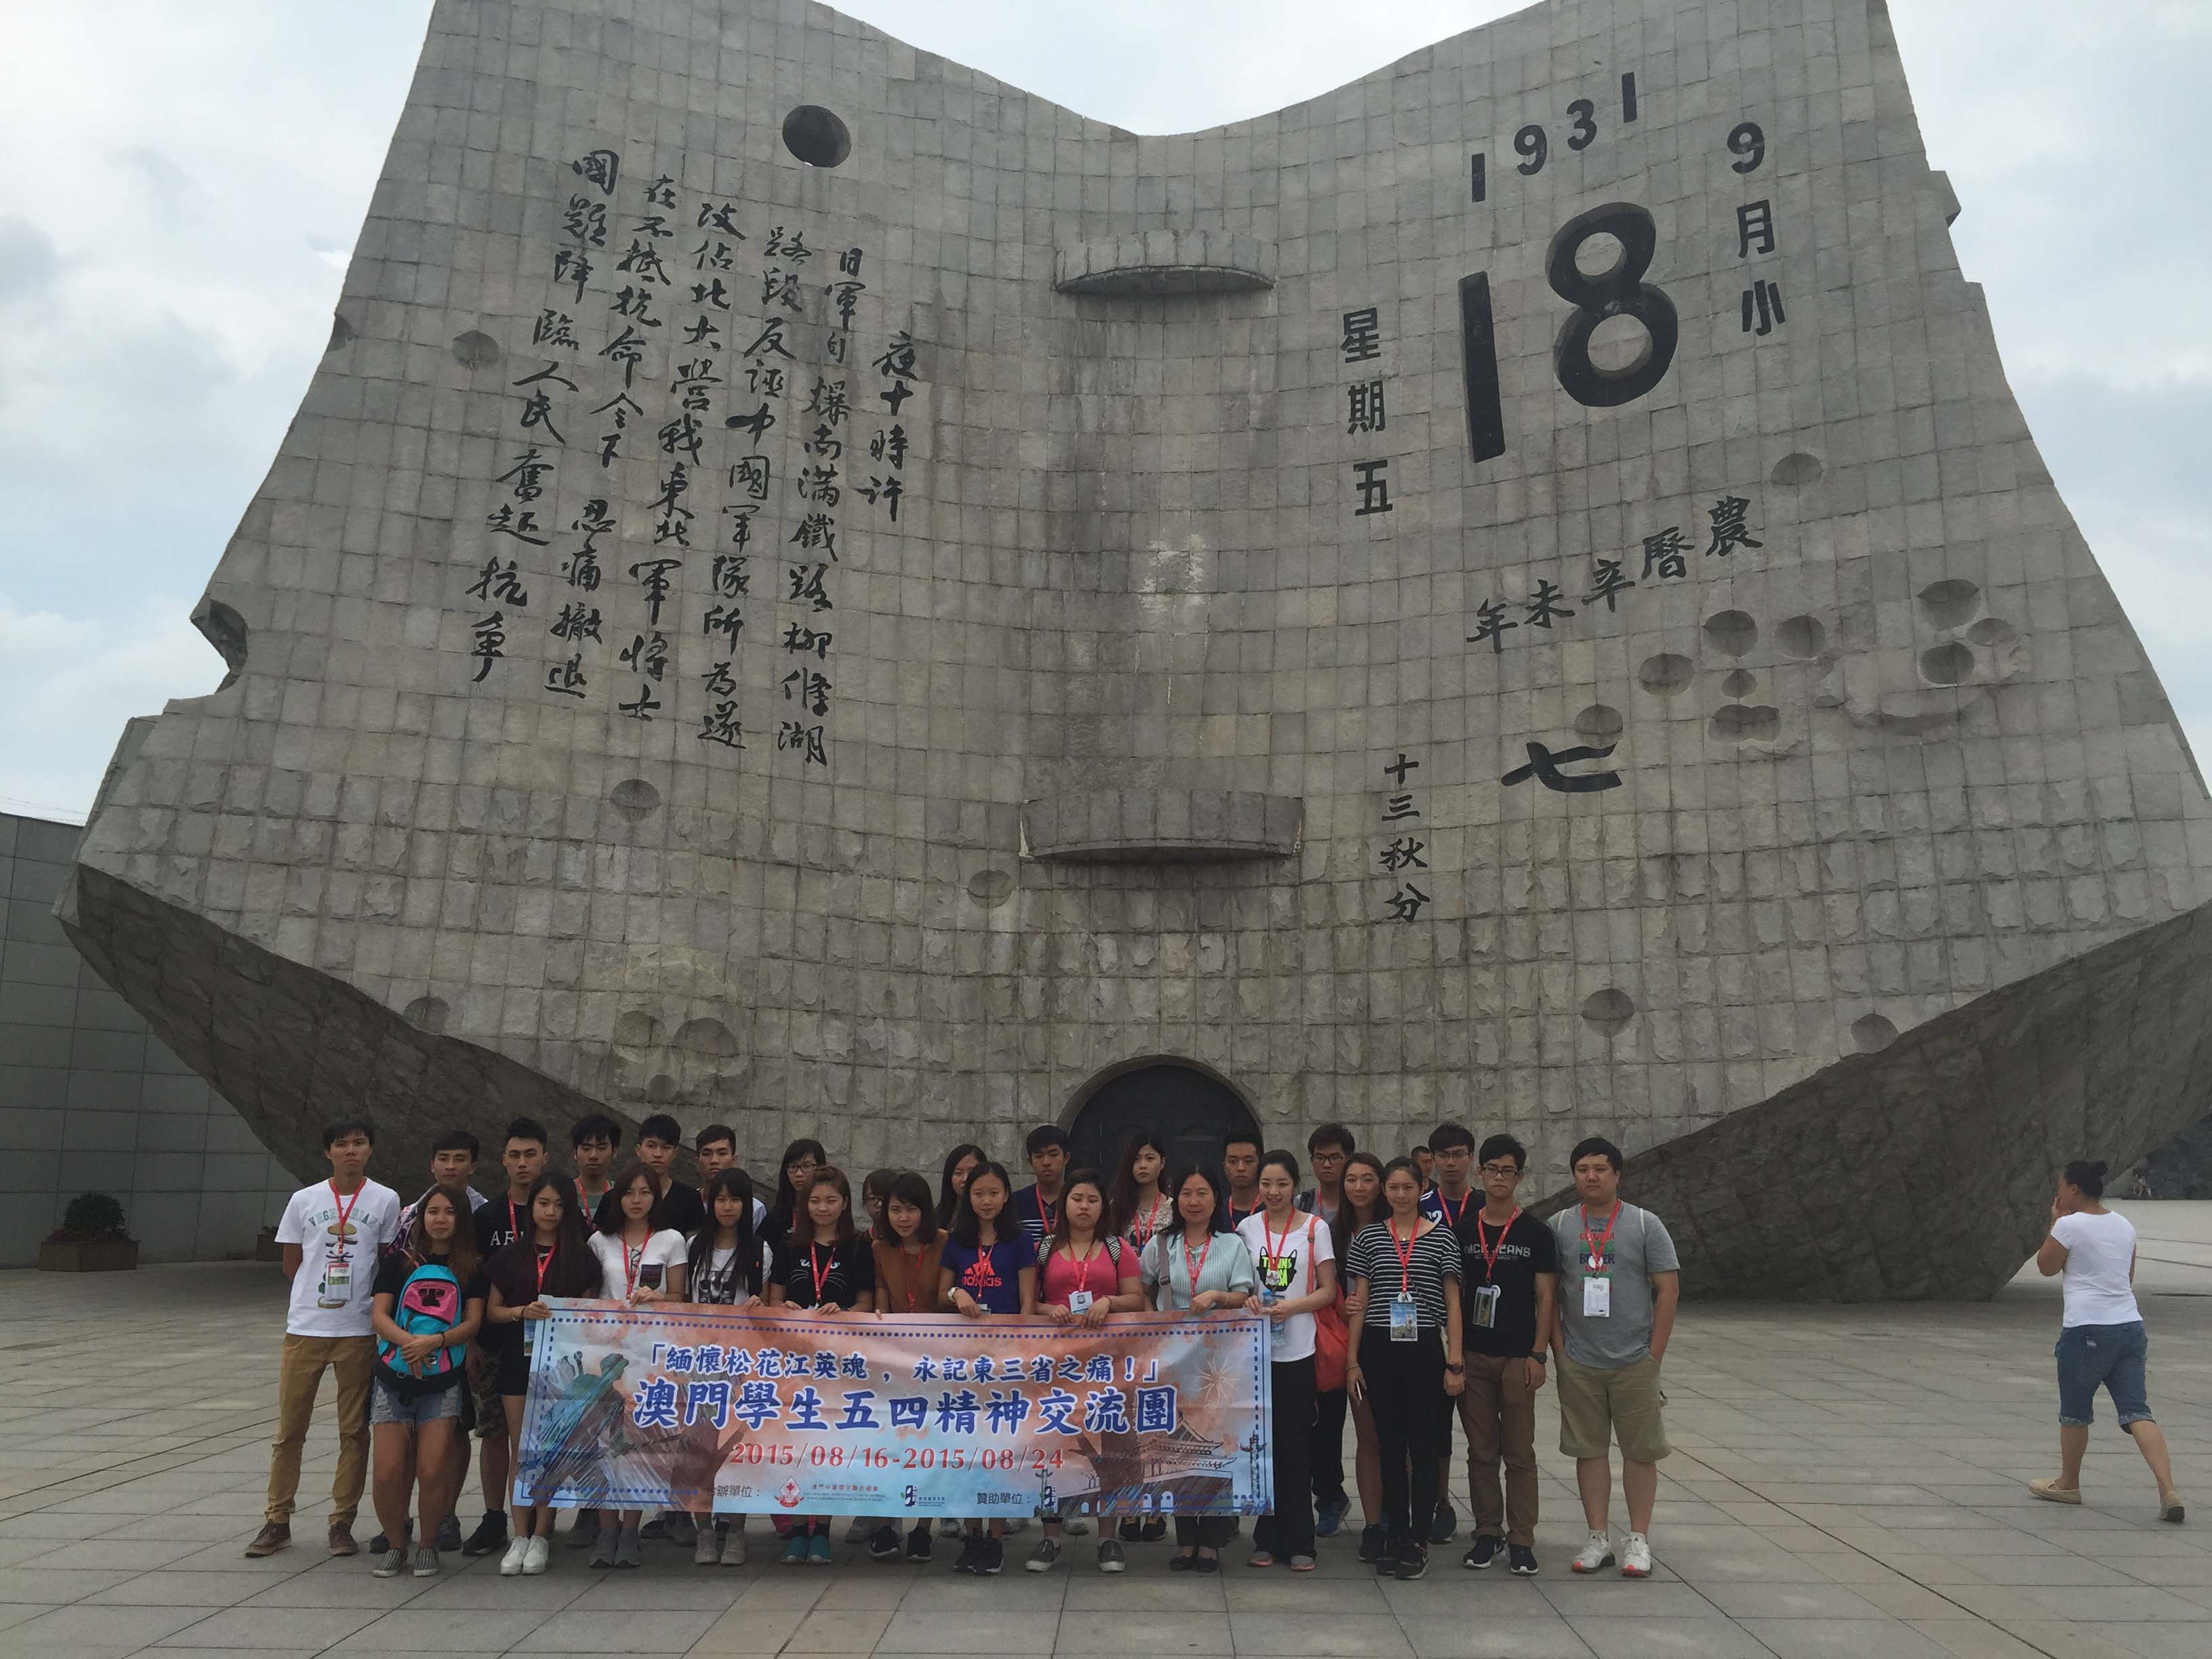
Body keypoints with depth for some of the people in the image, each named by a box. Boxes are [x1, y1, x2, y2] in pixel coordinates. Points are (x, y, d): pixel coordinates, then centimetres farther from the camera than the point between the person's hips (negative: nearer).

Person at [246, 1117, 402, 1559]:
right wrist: (325, 1291, 1)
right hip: (305, 1328, 1)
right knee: (289, 1430, 6)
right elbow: (291, 1266, 8)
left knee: (354, 1431, 5)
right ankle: (276, 1521, 20)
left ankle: (342, 1523, 16)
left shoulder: (385, 1200, 1)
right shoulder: (304, 1200, 3)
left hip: (359, 1331, -1)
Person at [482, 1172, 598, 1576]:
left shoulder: (581, 1256, 3)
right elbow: (491, 1310, 6)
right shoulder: (510, 1255, 7)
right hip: (518, 1358, 2)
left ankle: (541, 1535, 8)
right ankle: (519, 1535, 11)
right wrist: (523, 1311, -12)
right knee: (520, 1448, 4)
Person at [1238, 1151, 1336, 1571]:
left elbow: (1328, 1291, 1)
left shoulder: (1315, 1228, 1)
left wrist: (1291, 1307, -15)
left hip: (1297, 1350, -2)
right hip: (1255, 1347, 2)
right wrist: (1247, 1300, -10)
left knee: (1296, 1446, 0)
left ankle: (1297, 1541, 9)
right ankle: (1267, 1538, 14)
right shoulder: (1247, 1228, 6)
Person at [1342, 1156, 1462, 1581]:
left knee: (1422, 1443, 1)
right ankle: (1394, 1534, 17)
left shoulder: (1441, 1237, 1)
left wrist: (1455, 1362, -2)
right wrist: (1352, 1360, 3)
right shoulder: (1368, 1237, 5)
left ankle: (1418, 1538, 11)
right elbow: (1358, 1302, 7)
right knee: (1390, 1443, 7)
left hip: (1424, 1350, -1)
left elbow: (1452, 1303, 2)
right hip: (1379, 1350, 2)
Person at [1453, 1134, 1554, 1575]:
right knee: (1481, 1451, 8)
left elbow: (1545, 1297, 0)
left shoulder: (1536, 1233, 0)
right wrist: (1453, 1351, 3)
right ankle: (1488, 1533, 18)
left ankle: (1521, 1541, 9)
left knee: (1520, 1453, 2)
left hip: (1518, 1357, -2)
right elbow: (1452, 1290, 9)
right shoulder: (1461, 1230, 6)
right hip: (1472, 1356, 2)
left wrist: (1537, 1355, -6)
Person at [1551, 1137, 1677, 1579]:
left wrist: (1654, 1356, -6)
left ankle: (1638, 1540, 17)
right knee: (1589, 1450, 7)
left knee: (1640, 1451, 5)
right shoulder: (1558, 1226, 2)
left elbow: (1668, 1289, -2)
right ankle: (1598, 1538, 18)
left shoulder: (1645, 1224, -2)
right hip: (1578, 1364, 1)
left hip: (1634, 1363, -1)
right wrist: (1558, 1348, -1)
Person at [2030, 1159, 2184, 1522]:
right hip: (2131, 1326, 6)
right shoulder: (2124, 1225, 13)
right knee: (2137, 1411, 0)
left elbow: (2046, 1267, 3)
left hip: (2086, 1331, -6)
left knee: (2074, 1412, 10)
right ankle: (2168, 1490, -15)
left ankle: (2068, 1484, 23)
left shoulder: (2069, 1225, -9)